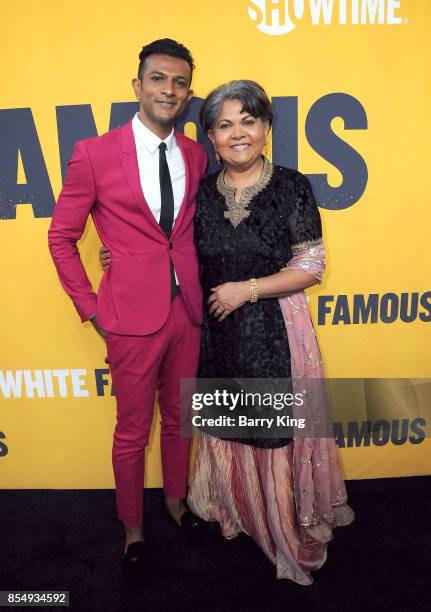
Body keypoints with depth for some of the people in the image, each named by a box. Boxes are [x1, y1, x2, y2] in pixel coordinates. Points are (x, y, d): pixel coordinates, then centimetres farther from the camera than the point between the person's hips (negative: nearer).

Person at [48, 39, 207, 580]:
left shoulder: (196, 156, 5)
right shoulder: (94, 154, -8)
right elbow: (61, 236, -2)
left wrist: (203, 289, 4)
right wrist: (91, 309, -4)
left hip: (187, 310, 4)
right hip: (133, 317, -4)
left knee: (178, 418, 20)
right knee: (132, 429, 13)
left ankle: (175, 501, 46)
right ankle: (132, 526, 37)